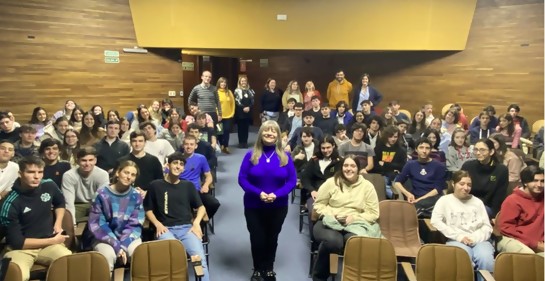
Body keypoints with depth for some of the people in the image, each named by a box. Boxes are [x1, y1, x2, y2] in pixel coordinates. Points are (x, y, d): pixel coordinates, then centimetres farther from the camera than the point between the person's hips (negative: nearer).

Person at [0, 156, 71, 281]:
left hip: (49, 243, 3)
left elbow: (60, 203, 22)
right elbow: (17, 242, -13)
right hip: (21, 248, -3)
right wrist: (52, 241, -11)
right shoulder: (10, 203, -16)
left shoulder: (49, 186, -3)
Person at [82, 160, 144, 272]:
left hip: (128, 237, 2)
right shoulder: (102, 194, -7)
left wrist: (122, 245, -18)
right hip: (103, 237, -1)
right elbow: (96, 224, -10)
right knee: (109, 255, -32)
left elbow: (135, 225, -1)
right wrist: (117, 246, -19)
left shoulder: (136, 196, 0)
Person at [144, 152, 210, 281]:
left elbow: (201, 207, 19)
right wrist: (158, 224, -3)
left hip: (187, 228, 2)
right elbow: (148, 209, 14)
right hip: (166, 229, -2)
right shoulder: (156, 185, 11)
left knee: (200, 258, -27)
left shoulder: (188, 185, 17)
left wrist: (196, 223, 1)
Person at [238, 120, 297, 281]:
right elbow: (242, 179, -8)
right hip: (254, 206, -1)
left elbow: (292, 180, -5)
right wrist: (258, 193, -22)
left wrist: (276, 195, -20)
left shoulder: (285, 156, -3)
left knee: (272, 239, 15)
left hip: (278, 206, 1)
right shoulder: (251, 155, -5)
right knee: (257, 239, 8)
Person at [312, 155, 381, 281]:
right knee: (333, 241, -37)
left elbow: (373, 213, 4)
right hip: (331, 223, 0)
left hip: (356, 225, 1)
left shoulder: (367, 186, 6)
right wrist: (331, 215, -10)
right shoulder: (331, 182, 5)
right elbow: (318, 205, 9)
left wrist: (354, 218, -12)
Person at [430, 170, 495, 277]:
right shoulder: (445, 200, 10)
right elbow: (435, 221, -4)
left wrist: (475, 238, -8)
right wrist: (458, 236, -10)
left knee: (486, 259, -31)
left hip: (479, 240, 3)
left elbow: (487, 226, 13)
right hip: (456, 241, -3)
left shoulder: (477, 202, 21)